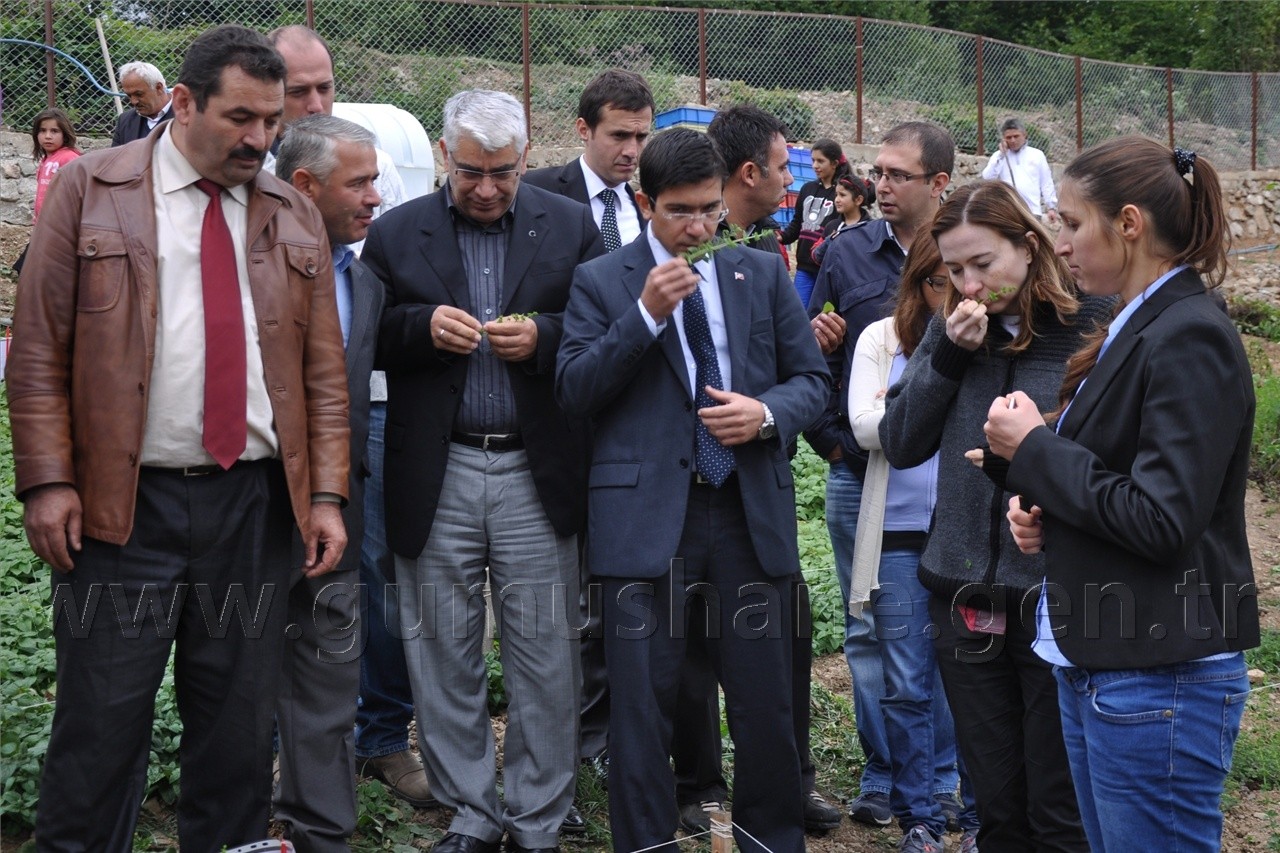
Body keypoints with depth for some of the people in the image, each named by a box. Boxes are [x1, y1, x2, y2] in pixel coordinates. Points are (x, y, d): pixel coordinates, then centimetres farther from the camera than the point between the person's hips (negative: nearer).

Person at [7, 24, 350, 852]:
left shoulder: (295, 215, 11)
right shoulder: (90, 189, 2)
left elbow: (324, 369, 9)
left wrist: (327, 495, 2)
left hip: (255, 504, 3)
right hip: (121, 504, -3)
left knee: (241, 729, 10)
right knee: (102, 727, 3)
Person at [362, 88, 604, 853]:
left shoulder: (572, 228, 5)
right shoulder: (396, 233, 5)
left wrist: (542, 336, -15)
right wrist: (423, 326, -13)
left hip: (539, 472, -1)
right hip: (436, 474, 1)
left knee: (545, 656, 5)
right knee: (444, 655, 9)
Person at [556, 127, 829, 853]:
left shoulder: (764, 273, 11)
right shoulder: (601, 282, 5)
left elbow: (813, 378, 12)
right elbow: (574, 390, -4)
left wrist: (768, 411, -9)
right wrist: (645, 315, -14)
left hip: (751, 510, 2)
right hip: (647, 515, -2)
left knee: (766, 699, 9)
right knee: (643, 703, 5)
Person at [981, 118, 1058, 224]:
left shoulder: (1037, 155, 10)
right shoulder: (998, 156, 10)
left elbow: (1047, 184, 10)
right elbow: (988, 178, -5)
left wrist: (1051, 207, 3)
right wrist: (1001, 155, -5)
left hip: (1033, 211, 0)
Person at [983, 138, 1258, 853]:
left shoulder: (1191, 338, -17)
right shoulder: (1134, 329, 11)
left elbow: (1160, 521, -23)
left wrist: (1034, 449, -14)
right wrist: (1044, 511, 2)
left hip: (1162, 680, -9)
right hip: (1096, 661, 9)